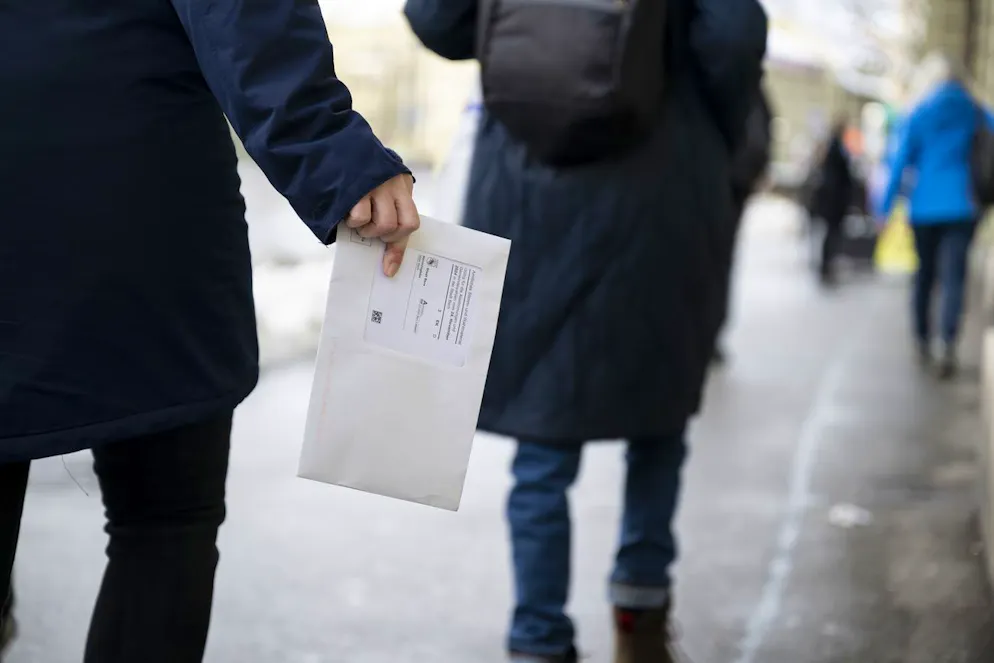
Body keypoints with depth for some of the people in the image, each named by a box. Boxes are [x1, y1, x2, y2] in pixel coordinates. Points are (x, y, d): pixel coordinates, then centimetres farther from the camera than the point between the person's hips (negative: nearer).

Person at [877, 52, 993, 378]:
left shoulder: (917, 116, 1)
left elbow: (900, 162, -1)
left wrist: (885, 208, 2)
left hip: (924, 207, 1)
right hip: (961, 205, 0)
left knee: (924, 273, 15)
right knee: (953, 277, -7)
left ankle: (922, 343, 21)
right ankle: (949, 344, -25)